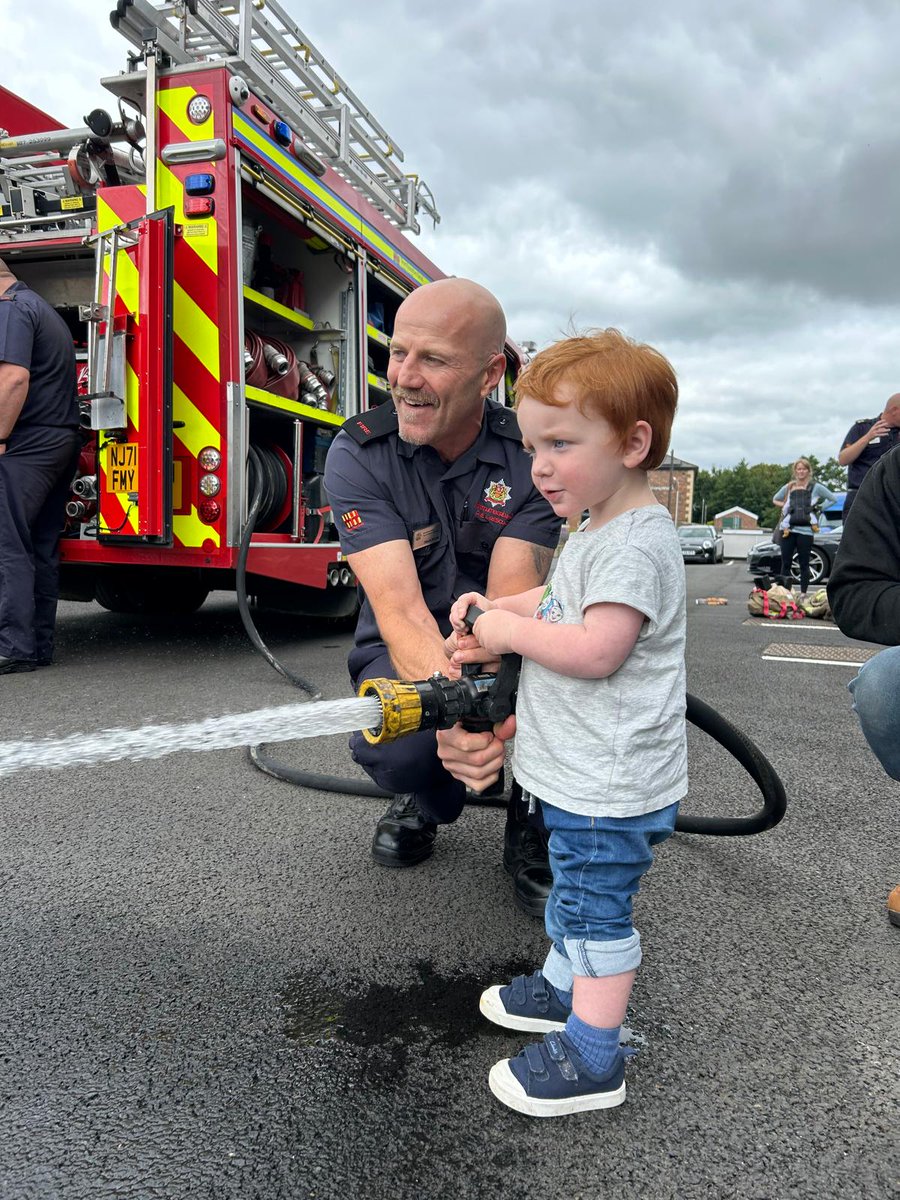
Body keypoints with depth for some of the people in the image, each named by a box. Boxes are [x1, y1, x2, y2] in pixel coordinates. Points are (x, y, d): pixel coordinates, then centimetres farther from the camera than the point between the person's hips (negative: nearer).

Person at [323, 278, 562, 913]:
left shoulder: (531, 453, -13)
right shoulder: (358, 455, -17)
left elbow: (513, 598, -23)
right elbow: (398, 604, -29)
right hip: (411, 653, 0)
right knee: (392, 747, -33)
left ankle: (534, 834, -1)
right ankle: (427, 798, 8)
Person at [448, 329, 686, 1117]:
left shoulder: (636, 544, -24)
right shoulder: (599, 531, 9)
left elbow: (594, 650, -31)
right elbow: (561, 603, 21)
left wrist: (511, 631, -18)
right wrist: (496, 608, 4)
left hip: (610, 785, -10)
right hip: (582, 774, 10)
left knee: (598, 907, 4)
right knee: (575, 891, 25)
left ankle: (592, 1058, 19)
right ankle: (564, 984, 45)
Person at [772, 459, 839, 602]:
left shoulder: (815, 487, 6)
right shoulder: (789, 487, 15)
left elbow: (834, 499, 9)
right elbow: (775, 500, 28)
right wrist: (785, 506, 12)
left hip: (805, 530, -2)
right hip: (788, 529, 3)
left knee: (804, 564, 3)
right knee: (786, 563, 1)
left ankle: (803, 594, 9)